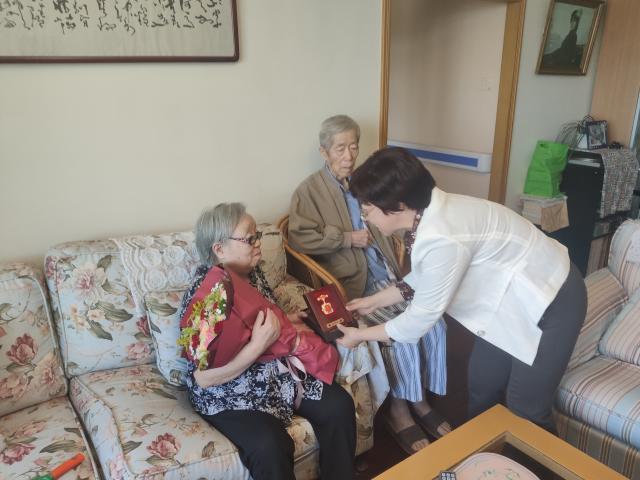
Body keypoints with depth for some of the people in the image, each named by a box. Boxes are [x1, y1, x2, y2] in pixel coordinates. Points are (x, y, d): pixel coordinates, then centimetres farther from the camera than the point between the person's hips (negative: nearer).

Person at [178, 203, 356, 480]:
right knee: (270, 445, -30)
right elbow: (204, 377, -24)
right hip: (229, 392, -7)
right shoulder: (210, 293, -24)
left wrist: (285, 322, 2)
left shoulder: (251, 272, 1)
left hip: (273, 371, 8)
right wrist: (259, 344, -29)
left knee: (338, 404, -7)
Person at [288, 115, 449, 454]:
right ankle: (398, 410, 1)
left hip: (387, 275, 6)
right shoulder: (309, 191, 0)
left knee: (433, 321, -12)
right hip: (350, 283, -6)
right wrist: (346, 238, -13)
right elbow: (300, 238, -11)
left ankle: (419, 399, 9)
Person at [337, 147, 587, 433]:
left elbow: (421, 319, -23)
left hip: (552, 301, -9)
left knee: (525, 410, 4)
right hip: (516, 296, 9)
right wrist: (375, 300, 9)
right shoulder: (430, 213, -7)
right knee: (481, 384, 18)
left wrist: (361, 335, -10)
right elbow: (424, 278, 10)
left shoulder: (440, 238, -35)